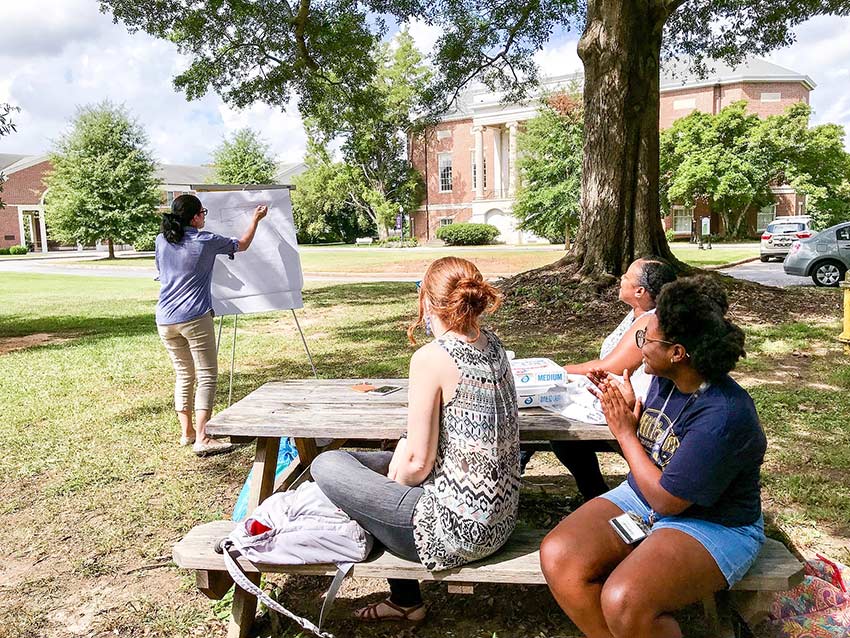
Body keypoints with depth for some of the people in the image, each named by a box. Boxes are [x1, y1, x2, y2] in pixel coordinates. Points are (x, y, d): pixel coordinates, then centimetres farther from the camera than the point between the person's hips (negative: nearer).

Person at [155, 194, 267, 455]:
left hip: (165, 320, 6)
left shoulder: (161, 240, 6)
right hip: (195, 318, -6)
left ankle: (187, 432, 22)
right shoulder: (205, 241, -7)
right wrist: (255, 219, 24)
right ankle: (202, 438, -8)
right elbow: (242, 245, 8)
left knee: (183, 375, 16)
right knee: (207, 376, -2)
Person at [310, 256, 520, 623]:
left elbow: (418, 463, -17)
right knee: (381, 463, 26)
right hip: (500, 519, 9)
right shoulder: (494, 347, 2)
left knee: (326, 465, 3)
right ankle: (403, 599, 35)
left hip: (455, 529, -8)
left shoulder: (431, 357, -21)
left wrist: (398, 475, 1)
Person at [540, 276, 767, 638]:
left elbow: (667, 499, -23)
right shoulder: (665, 379, -3)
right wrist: (630, 410, -6)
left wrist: (625, 432, -13)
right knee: (557, 556, -14)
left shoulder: (723, 417, -28)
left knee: (624, 601, -32)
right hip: (643, 498, 7)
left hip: (714, 524, -7)